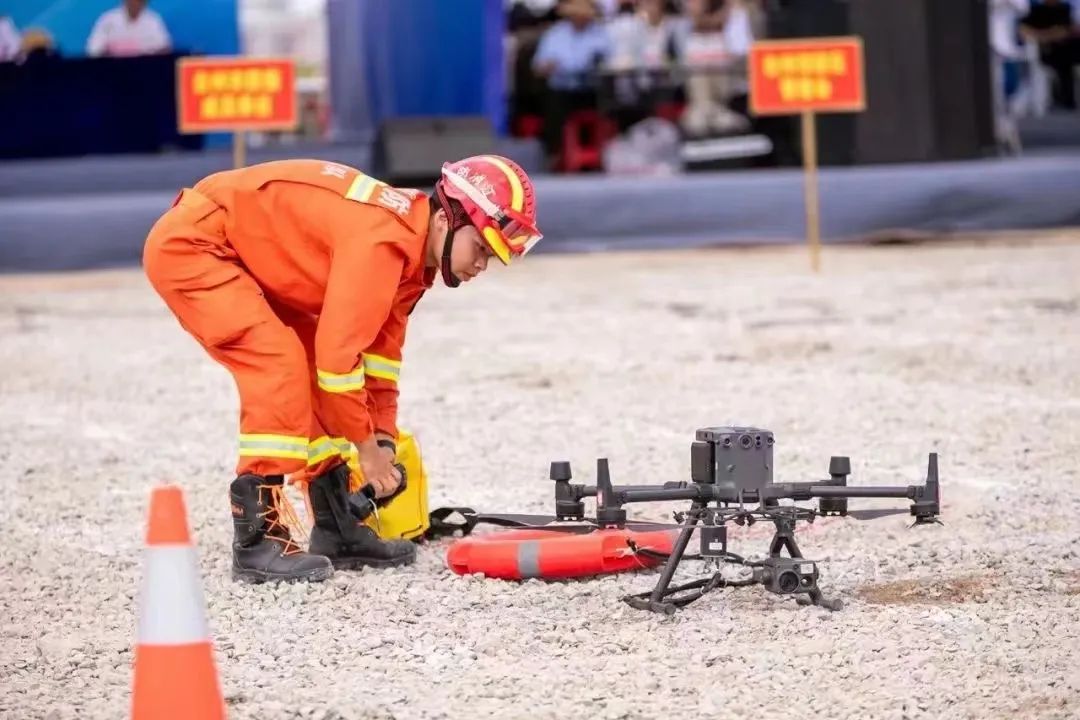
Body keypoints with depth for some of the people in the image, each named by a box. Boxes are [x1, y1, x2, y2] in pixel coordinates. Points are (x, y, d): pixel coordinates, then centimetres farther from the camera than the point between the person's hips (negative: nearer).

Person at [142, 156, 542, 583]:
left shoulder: (412, 247, 3)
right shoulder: (384, 240, -28)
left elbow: (380, 349, 12)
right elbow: (338, 350, -27)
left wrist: (384, 439, 7)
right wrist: (366, 444, -15)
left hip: (243, 257, 11)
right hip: (187, 245, -11)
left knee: (311, 368, 8)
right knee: (280, 365, -21)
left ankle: (337, 529, 13)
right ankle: (258, 542, -18)